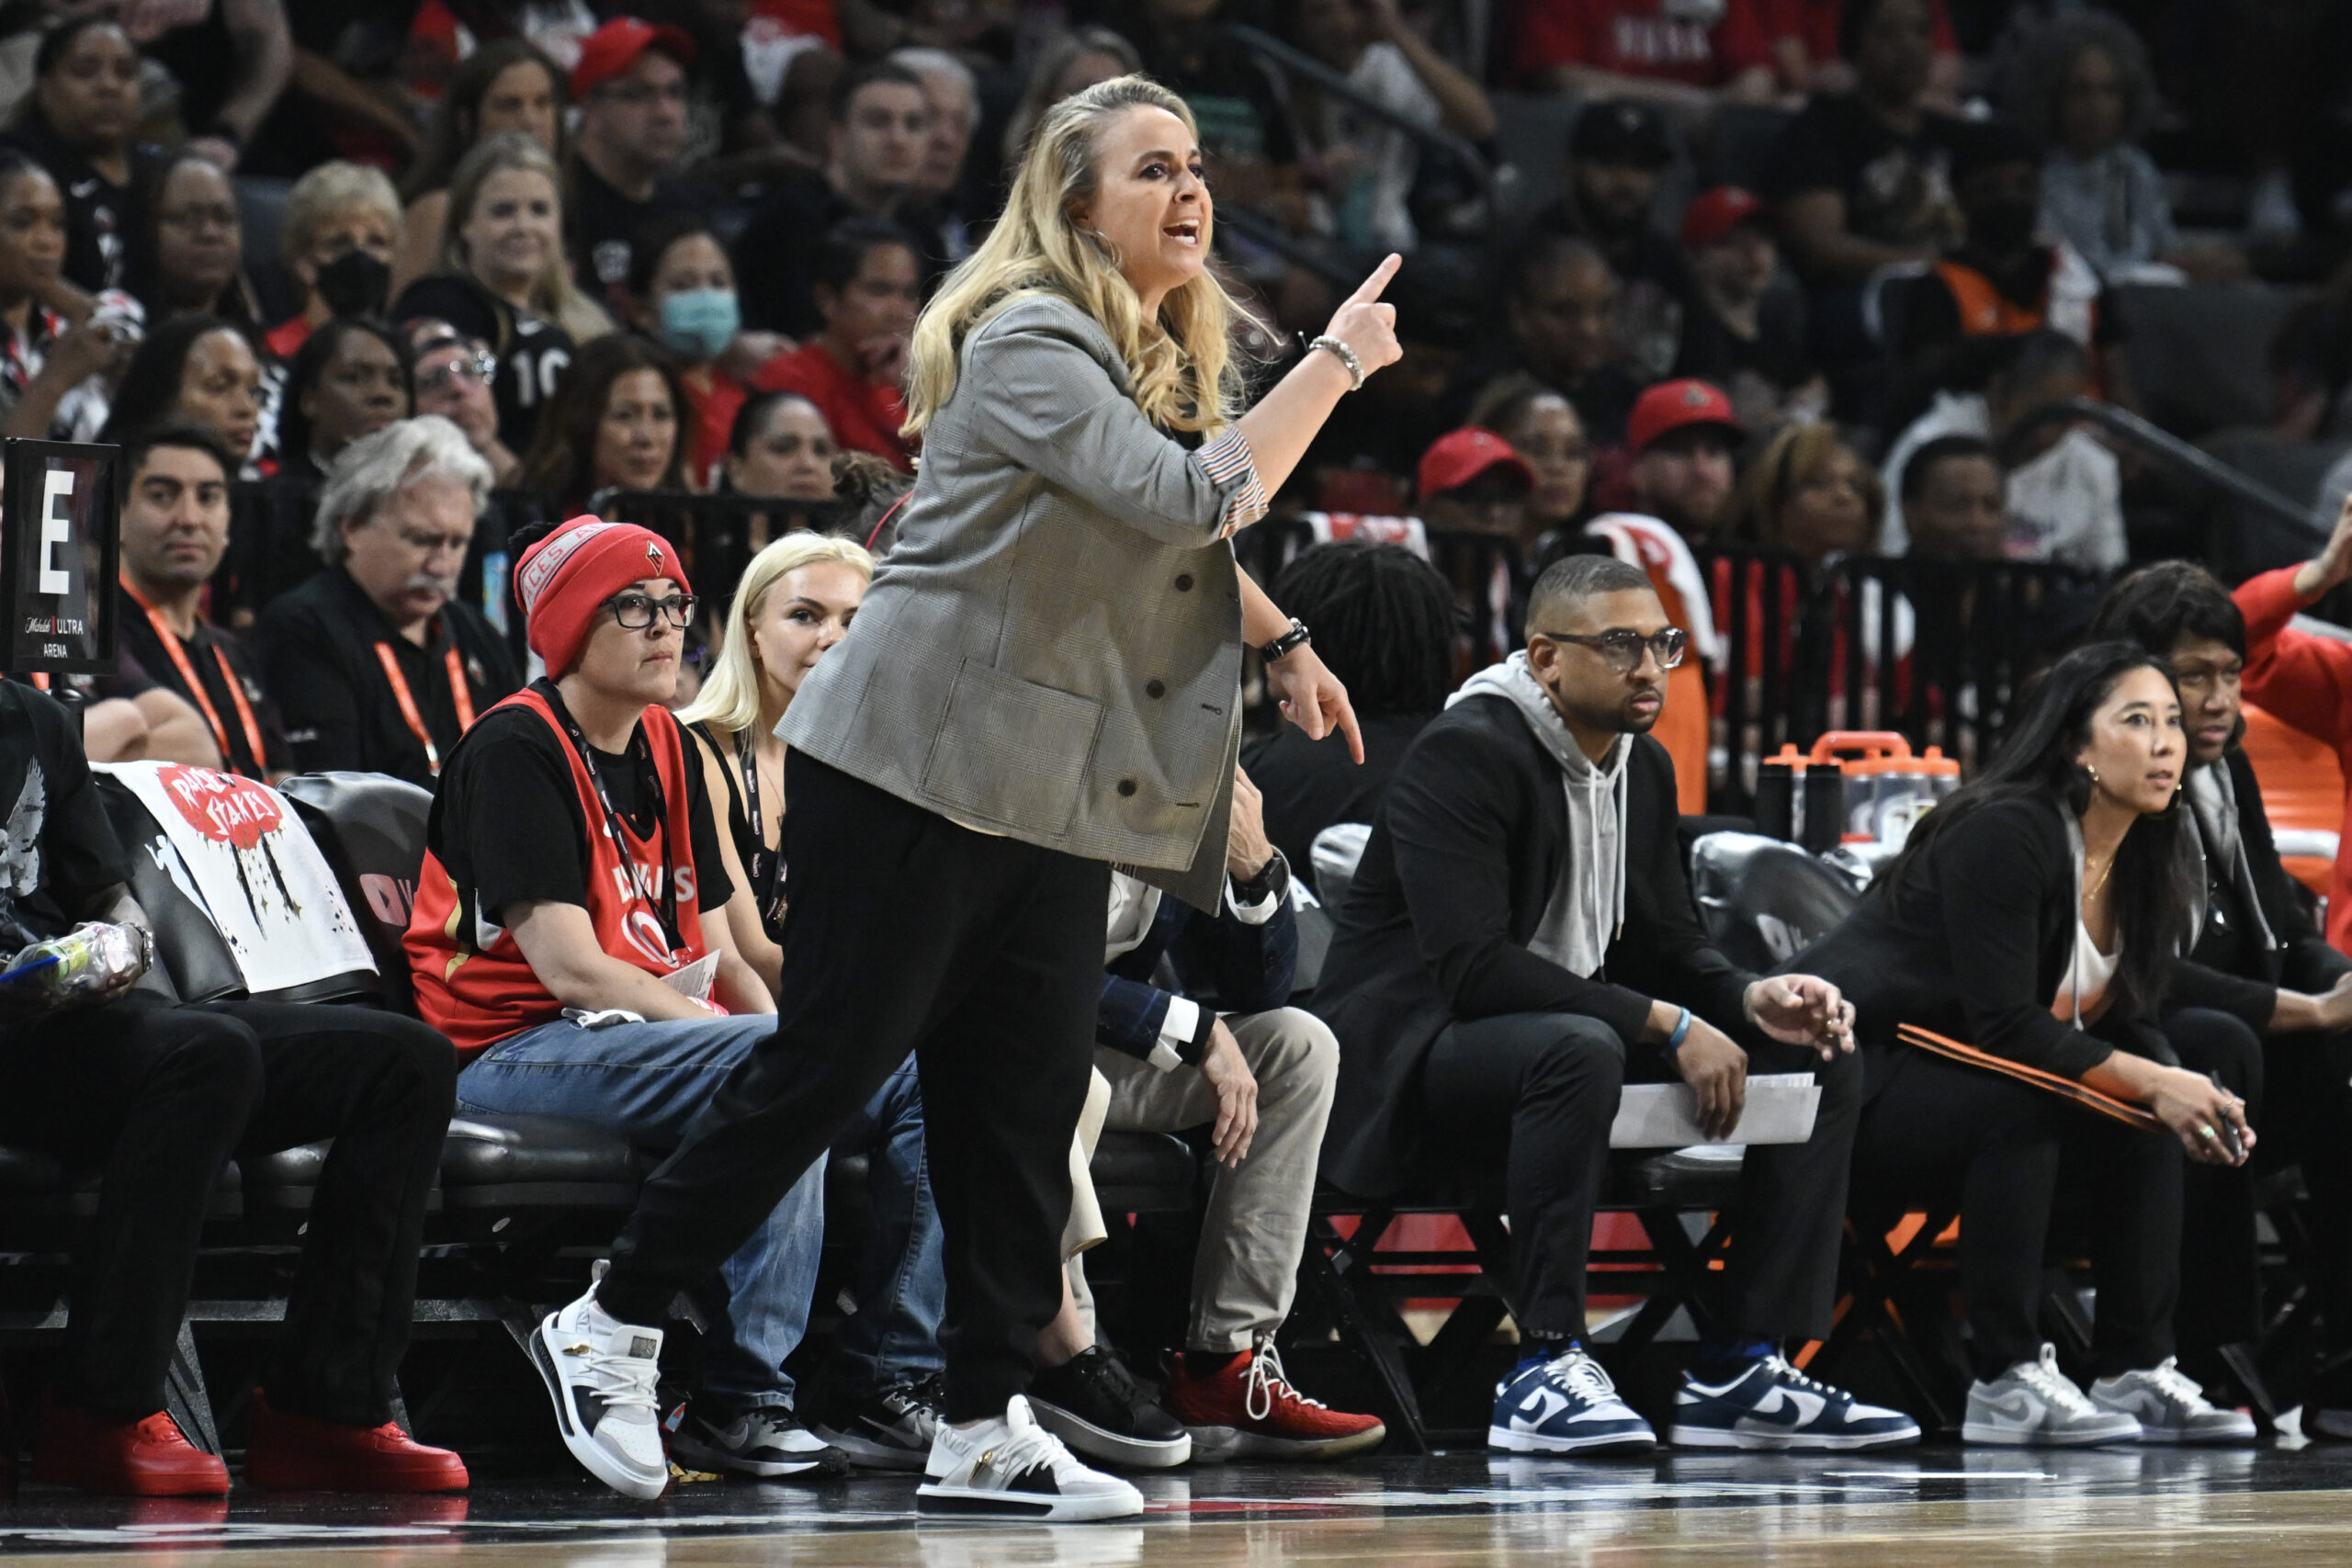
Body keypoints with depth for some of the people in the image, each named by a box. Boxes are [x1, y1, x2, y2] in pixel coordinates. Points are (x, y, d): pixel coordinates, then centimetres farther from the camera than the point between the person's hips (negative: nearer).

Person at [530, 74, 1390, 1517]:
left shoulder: (1171, 357, 14)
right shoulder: (1025, 340, -15)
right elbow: (1188, 497, -25)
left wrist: (1282, 641, 23)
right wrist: (1335, 363, -19)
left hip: (1054, 798, 8)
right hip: (921, 762, -8)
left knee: (1028, 1106, 3)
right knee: (829, 1071, -6)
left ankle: (984, 1431, 6)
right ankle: (612, 1326, 8)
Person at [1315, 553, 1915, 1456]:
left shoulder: (1645, 766, 10)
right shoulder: (1464, 756, -18)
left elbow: (1669, 945, 14)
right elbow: (1472, 968, -27)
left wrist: (1752, 999, -10)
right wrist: (1666, 1026, -28)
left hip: (1575, 1039, 9)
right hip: (1414, 1057, -9)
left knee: (1822, 1060, 0)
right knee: (1579, 1049, -41)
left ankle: (1744, 1367, -6)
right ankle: (1546, 1368, -36)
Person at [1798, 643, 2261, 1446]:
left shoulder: (2143, 857, 5)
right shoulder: (2004, 833, -21)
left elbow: (2124, 1021, 6)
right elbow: (2005, 1026, -26)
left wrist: (2193, 1098, -15)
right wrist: (2152, 1083, -30)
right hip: (1861, 1076, -9)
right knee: (2022, 1103, -35)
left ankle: (2135, 1371, -11)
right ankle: (2005, 1381, -30)